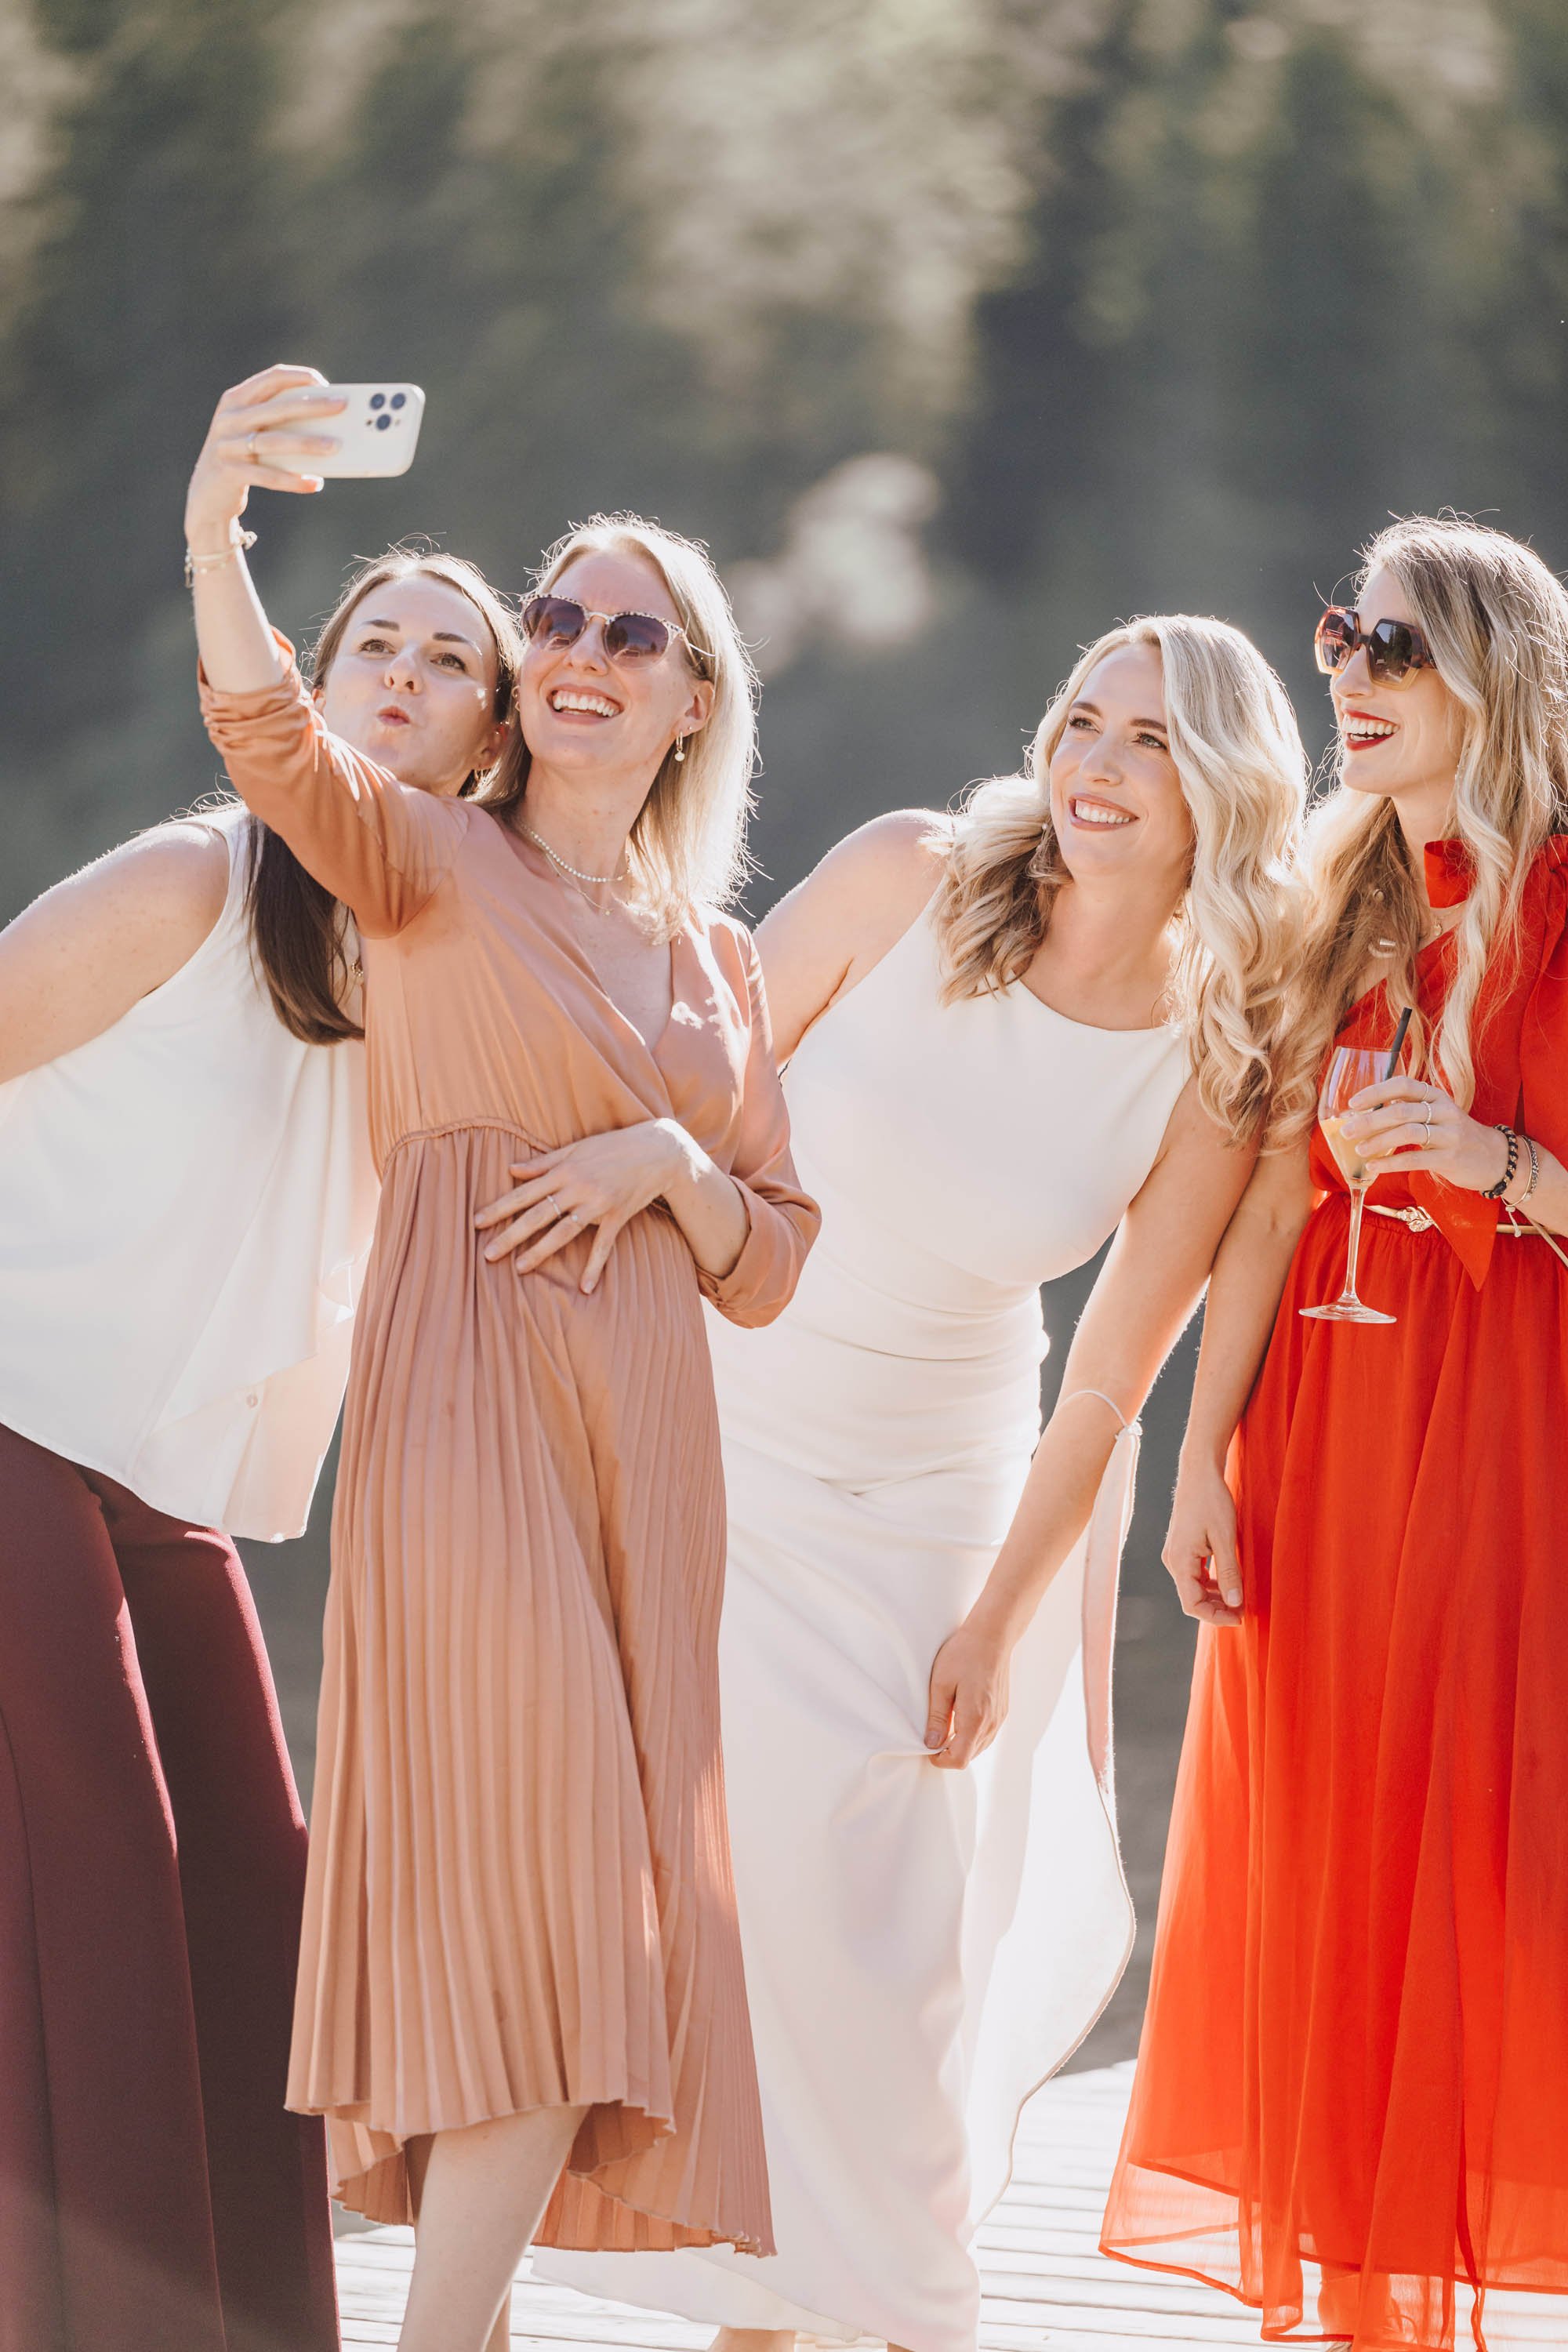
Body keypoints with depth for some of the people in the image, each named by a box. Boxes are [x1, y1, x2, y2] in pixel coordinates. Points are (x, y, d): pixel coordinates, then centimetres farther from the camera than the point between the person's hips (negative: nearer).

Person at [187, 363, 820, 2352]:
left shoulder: (719, 966, 20)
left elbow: (768, 1268, 20)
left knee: (598, 1885, 2)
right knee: (532, 1867, -17)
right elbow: (286, 757, -18)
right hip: (465, 1406, -6)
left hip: (645, 1442, 6)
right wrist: (216, 532, -37)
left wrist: (667, 1164, -3)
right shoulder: (434, 862, 5)